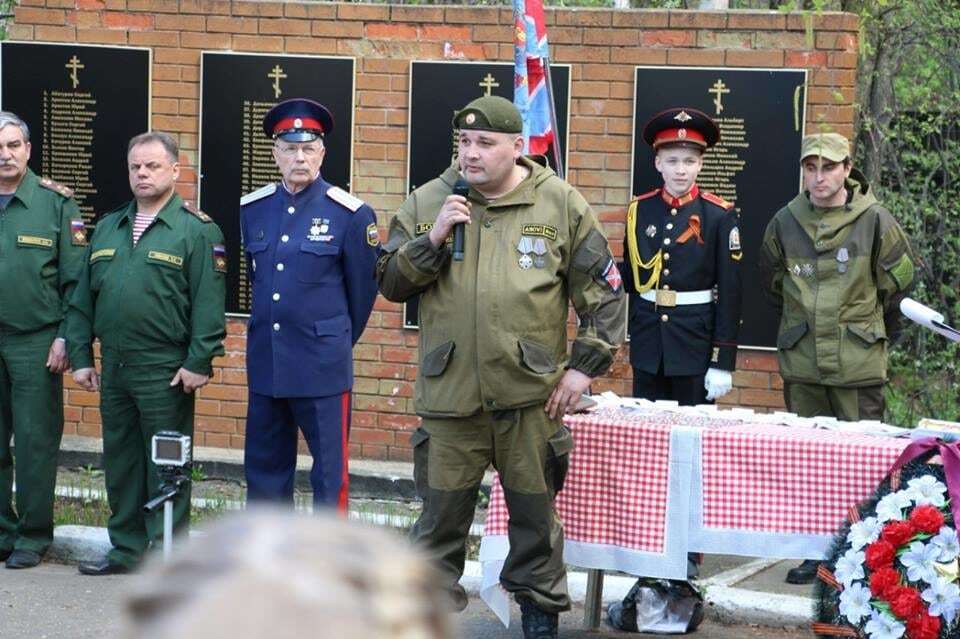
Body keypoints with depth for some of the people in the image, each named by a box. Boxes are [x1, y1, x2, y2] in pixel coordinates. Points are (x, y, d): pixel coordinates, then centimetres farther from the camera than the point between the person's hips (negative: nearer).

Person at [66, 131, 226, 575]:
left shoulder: (197, 230, -4)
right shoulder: (107, 228, 14)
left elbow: (208, 304, -10)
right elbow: (83, 299, 16)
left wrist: (198, 362, -15)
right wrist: (81, 356, 10)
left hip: (165, 371, -6)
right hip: (114, 368, 6)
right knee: (120, 462, 13)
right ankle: (127, 550, 23)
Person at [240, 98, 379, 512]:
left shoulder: (350, 214, -6)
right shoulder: (252, 209, 7)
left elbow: (363, 291, 3)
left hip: (323, 368, -4)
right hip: (265, 364, 5)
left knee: (330, 474, 1)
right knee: (264, 470, 12)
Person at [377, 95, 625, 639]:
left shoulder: (562, 204, 0)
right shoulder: (428, 202, 5)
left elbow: (603, 293, 4)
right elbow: (391, 284, 5)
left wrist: (585, 365, -2)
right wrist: (431, 239, -11)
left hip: (530, 395, -1)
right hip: (448, 392, 1)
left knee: (535, 514, 10)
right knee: (442, 517, 8)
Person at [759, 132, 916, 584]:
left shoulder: (874, 221, -6)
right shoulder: (785, 223, 2)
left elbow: (899, 284, 5)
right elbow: (772, 283, 19)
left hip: (858, 364, -3)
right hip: (801, 362, 3)